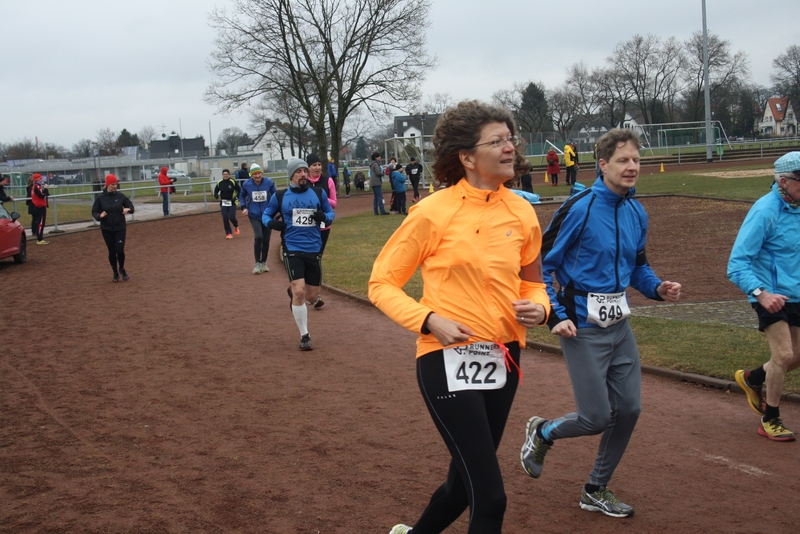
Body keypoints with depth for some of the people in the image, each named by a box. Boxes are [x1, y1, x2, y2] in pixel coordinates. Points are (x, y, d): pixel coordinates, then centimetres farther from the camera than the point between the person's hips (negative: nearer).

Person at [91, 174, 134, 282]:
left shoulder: (120, 196, -3)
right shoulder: (100, 197, -5)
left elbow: (131, 206, 5)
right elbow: (94, 212, -1)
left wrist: (128, 209, -18)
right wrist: (99, 216, -23)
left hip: (120, 228, 0)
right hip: (106, 229, 0)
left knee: (120, 250, -8)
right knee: (111, 251, 6)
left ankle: (122, 269, 19)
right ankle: (115, 273, 23)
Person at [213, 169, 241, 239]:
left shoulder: (233, 182, -7)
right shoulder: (219, 183, 2)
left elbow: (239, 190, 0)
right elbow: (216, 190, 17)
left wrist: (237, 197, -12)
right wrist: (216, 195, -3)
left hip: (232, 203, -3)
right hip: (223, 203, 3)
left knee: (232, 217, -12)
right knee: (225, 218, -4)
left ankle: (236, 226, 23)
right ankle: (228, 233, 8)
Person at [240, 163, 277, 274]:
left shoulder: (269, 183, -9)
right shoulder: (246, 184, -6)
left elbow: (275, 194, 5)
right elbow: (242, 196, 12)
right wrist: (244, 207, -1)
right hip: (254, 215, -1)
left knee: (266, 240, 7)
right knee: (258, 237, -20)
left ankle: (263, 263, 27)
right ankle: (257, 263, -8)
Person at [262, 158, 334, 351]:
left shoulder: (318, 193, 5)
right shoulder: (280, 197, 2)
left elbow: (330, 213, 12)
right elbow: (266, 214, 13)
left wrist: (324, 217, -12)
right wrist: (272, 223, -9)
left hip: (314, 250, 3)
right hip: (292, 250, -2)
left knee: (312, 297, 8)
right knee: (299, 292, -15)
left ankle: (293, 292, 45)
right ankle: (304, 336, 0)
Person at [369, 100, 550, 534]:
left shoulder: (522, 212, 3)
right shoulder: (433, 213, -12)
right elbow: (382, 284, -5)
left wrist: (538, 307, -5)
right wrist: (430, 320, -19)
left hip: (503, 359, 6)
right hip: (448, 361, -6)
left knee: (466, 481, 19)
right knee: (490, 498, -10)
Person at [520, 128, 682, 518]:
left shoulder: (636, 213, 7)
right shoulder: (579, 209, -15)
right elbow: (542, 264, -10)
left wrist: (658, 288, 0)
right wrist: (555, 316, -15)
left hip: (619, 324, 7)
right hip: (582, 327, -7)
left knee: (629, 409, 9)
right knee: (597, 418, -4)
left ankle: (596, 491, 28)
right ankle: (542, 432, 28)